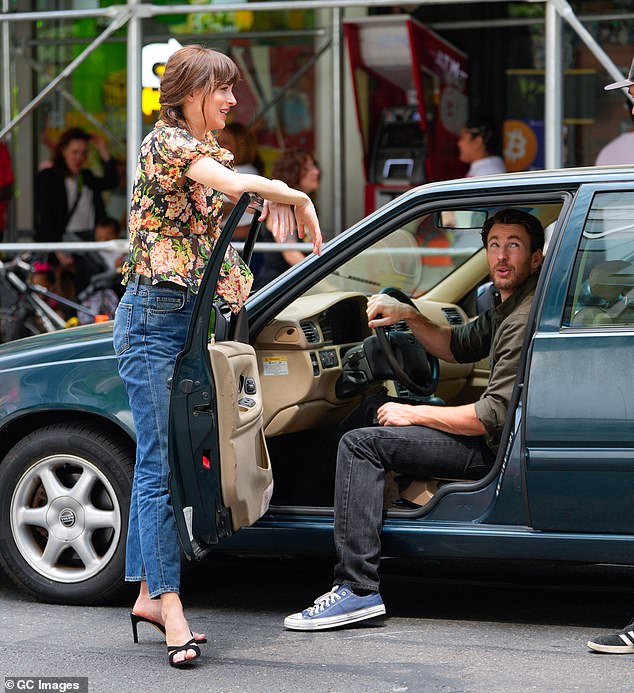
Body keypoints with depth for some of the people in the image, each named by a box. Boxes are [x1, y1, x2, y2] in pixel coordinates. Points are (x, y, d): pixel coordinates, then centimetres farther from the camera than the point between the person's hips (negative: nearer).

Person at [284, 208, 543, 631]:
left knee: (361, 444, -18)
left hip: (501, 449, -11)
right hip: (499, 437, 11)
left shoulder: (525, 319, -21)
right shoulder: (507, 306, 11)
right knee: (378, 409, 24)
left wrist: (415, 414, -14)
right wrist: (408, 315, 5)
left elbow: (495, 416, -25)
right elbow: (458, 348, 23)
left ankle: (358, 590, -21)